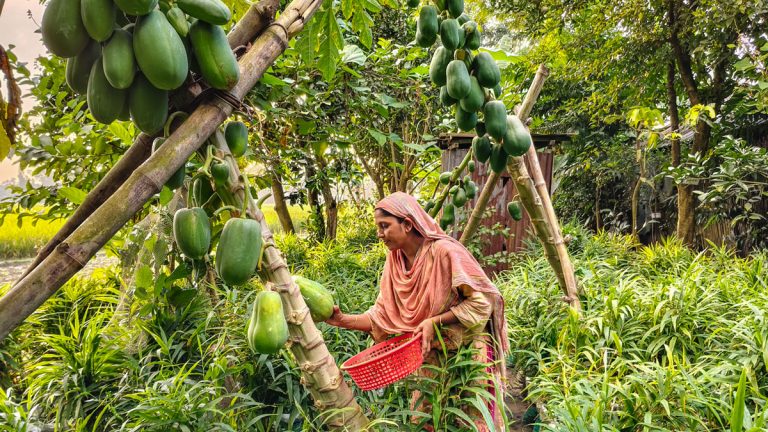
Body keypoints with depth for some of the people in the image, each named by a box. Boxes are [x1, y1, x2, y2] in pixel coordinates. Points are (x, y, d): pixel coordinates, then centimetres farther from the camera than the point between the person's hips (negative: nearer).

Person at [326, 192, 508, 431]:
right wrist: (344, 320, -15)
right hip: (429, 357, 6)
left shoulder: (443, 251, -23)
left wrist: (434, 322, -27)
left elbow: (481, 302, -22)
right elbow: (382, 316, -1)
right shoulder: (394, 263, -4)